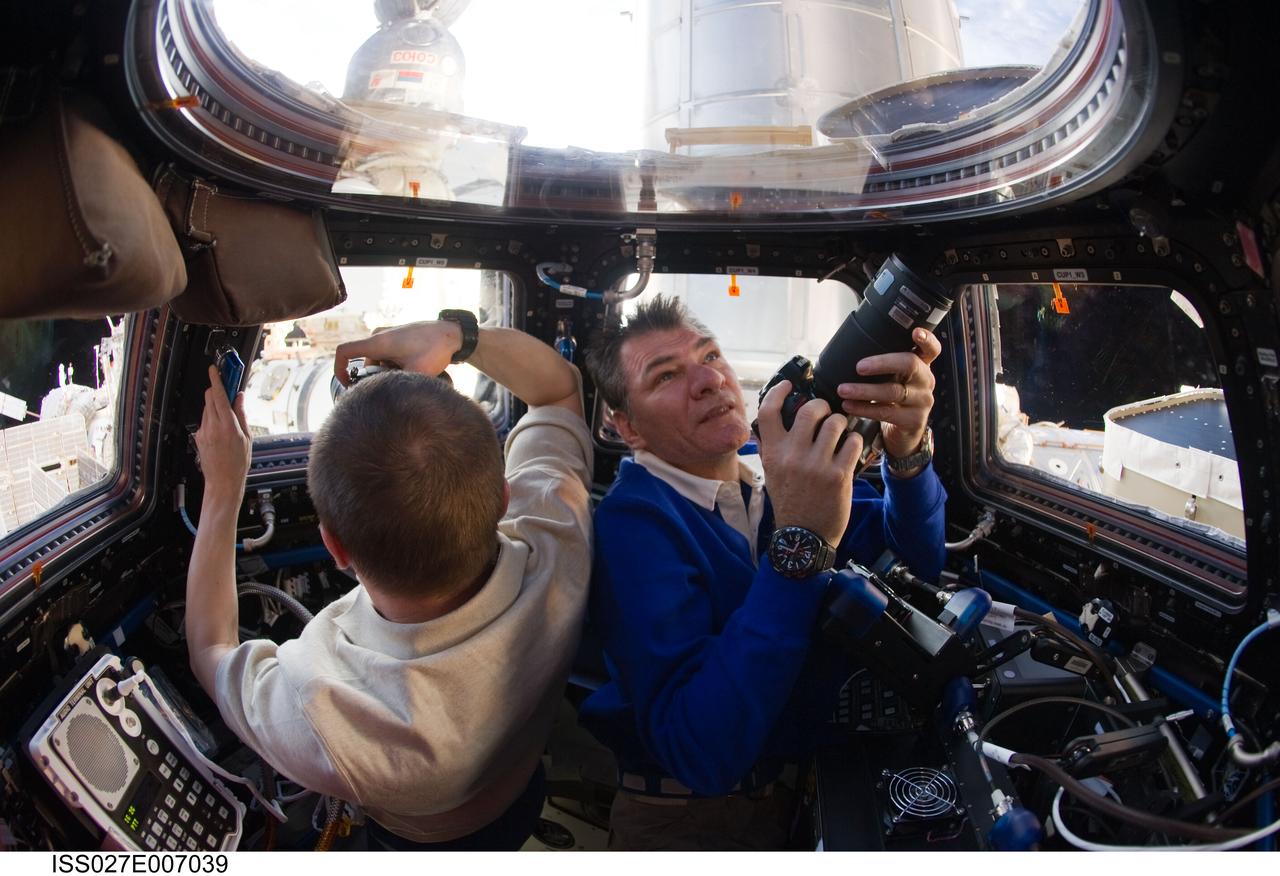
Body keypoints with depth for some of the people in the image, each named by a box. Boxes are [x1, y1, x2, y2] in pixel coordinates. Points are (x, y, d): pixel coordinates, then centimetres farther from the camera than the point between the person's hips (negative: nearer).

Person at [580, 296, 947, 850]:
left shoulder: (773, 471, 0)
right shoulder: (633, 523, -21)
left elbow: (917, 562, -1)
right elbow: (700, 754, -31)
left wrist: (906, 450, -20)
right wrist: (799, 542, -35)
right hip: (693, 818, -6)